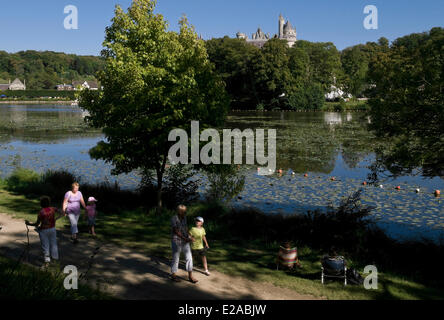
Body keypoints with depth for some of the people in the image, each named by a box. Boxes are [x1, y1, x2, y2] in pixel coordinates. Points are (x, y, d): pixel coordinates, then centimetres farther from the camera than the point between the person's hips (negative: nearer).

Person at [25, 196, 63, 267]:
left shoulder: (41, 212, -17)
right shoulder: (53, 209, -6)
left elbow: (37, 224, -14)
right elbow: (62, 213, 3)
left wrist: (29, 224, -2)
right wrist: (55, 219, 12)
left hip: (44, 230, -4)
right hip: (52, 229, 4)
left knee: (45, 246, 4)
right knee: (53, 244, 18)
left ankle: (47, 261, 4)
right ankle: (55, 257, 31)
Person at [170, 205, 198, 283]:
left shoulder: (184, 217, 4)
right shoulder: (174, 219, -16)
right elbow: (176, 231, -20)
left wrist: (189, 237, 1)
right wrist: (186, 239, -22)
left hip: (185, 241, 6)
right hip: (176, 241, -6)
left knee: (189, 257, 0)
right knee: (176, 259, 5)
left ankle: (190, 276, 6)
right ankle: (173, 276, 22)